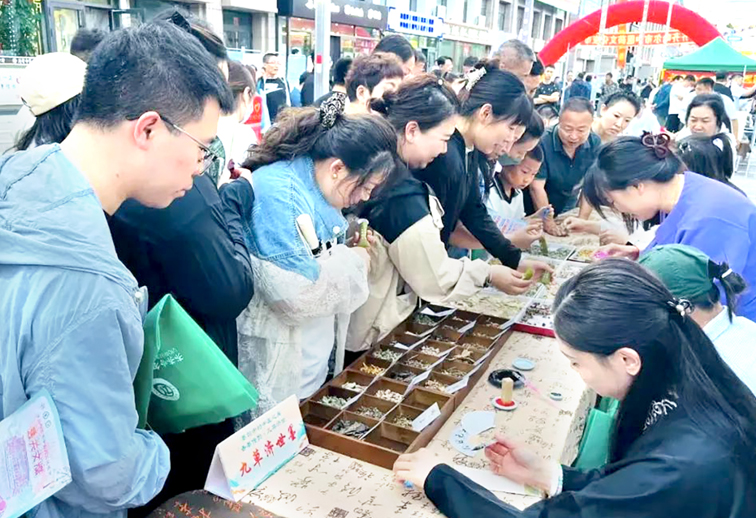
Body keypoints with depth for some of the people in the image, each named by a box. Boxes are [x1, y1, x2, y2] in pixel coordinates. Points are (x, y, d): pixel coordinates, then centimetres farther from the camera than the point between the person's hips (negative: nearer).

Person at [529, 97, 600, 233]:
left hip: (568, 209, 4)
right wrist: (548, 223, -22)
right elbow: (536, 187, -22)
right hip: (536, 212, -3)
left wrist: (582, 219, -14)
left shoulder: (595, 143, -10)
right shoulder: (542, 142, -25)